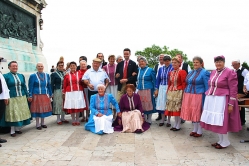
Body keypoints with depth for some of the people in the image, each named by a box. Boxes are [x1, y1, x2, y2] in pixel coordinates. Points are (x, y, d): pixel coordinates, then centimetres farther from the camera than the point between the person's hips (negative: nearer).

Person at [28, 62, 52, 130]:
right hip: (37, 96, -4)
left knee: (44, 109, 9)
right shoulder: (33, 76, -4)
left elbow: (49, 85, 11)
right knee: (37, 109, 3)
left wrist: (50, 94, 10)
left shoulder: (47, 75, 7)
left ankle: (42, 123, 24)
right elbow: (30, 87, -4)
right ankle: (38, 124, 15)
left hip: (45, 96, 4)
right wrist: (30, 96, -8)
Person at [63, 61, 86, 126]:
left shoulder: (79, 74, 3)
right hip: (70, 93, 0)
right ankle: (73, 121, 15)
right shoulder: (67, 75, 4)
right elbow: (64, 85, 7)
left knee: (78, 106, 3)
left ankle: (77, 120, 16)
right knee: (71, 106, 2)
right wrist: (64, 93, 5)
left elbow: (82, 83, 5)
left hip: (78, 92, 0)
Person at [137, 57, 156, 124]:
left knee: (148, 105, 0)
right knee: (142, 105, 8)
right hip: (140, 90, 4)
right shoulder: (138, 70, 11)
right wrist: (137, 88, 14)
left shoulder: (150, 70, -1)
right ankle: (145, 120, 21)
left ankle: (149, 120, 13)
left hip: (148, 90, -4)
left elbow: (154, 81, 0)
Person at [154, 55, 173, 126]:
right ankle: (162, 120, 17)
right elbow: (158, 79, 11)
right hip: (162, 88, 4)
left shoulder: (173, 68, -5)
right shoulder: (160, 69, 9)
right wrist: (156, 89, 7)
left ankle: (168, 121, 14)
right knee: (162, 103, 5)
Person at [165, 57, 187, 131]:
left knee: (178, 108, -1)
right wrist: (168, 91, 14)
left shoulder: (182, 72, -8)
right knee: (173, 108, 11)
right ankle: (175, 124, 24)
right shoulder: (171, 72, 13)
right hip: (171, 92, 7)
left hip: (178, 92, -7)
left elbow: (184, 83, -11)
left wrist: (183, 93, -14)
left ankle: (178, 126, 12)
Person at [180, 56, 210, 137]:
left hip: (198, 96, -7)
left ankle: (199, 131, 15)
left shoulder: (204, 73, -8)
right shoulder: (190, 72, 14)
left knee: (198, 113, 2)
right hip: (189, 96, 7)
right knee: (192, 113, 11)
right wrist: (186, 96, 13)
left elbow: (207, 87, -9)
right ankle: (195, 129, 25)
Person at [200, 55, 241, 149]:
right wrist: (208, 98, 16)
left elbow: (233, 89, -10)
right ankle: (220, 140, 24)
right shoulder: (213, 72, 13)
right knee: (214, 121, 9)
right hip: (211, 100, 7)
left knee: (222, 121, -3)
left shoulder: (229, 72, -7)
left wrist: (231, 104, -14)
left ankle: (225, 142, 15)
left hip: (222, 100, -6)